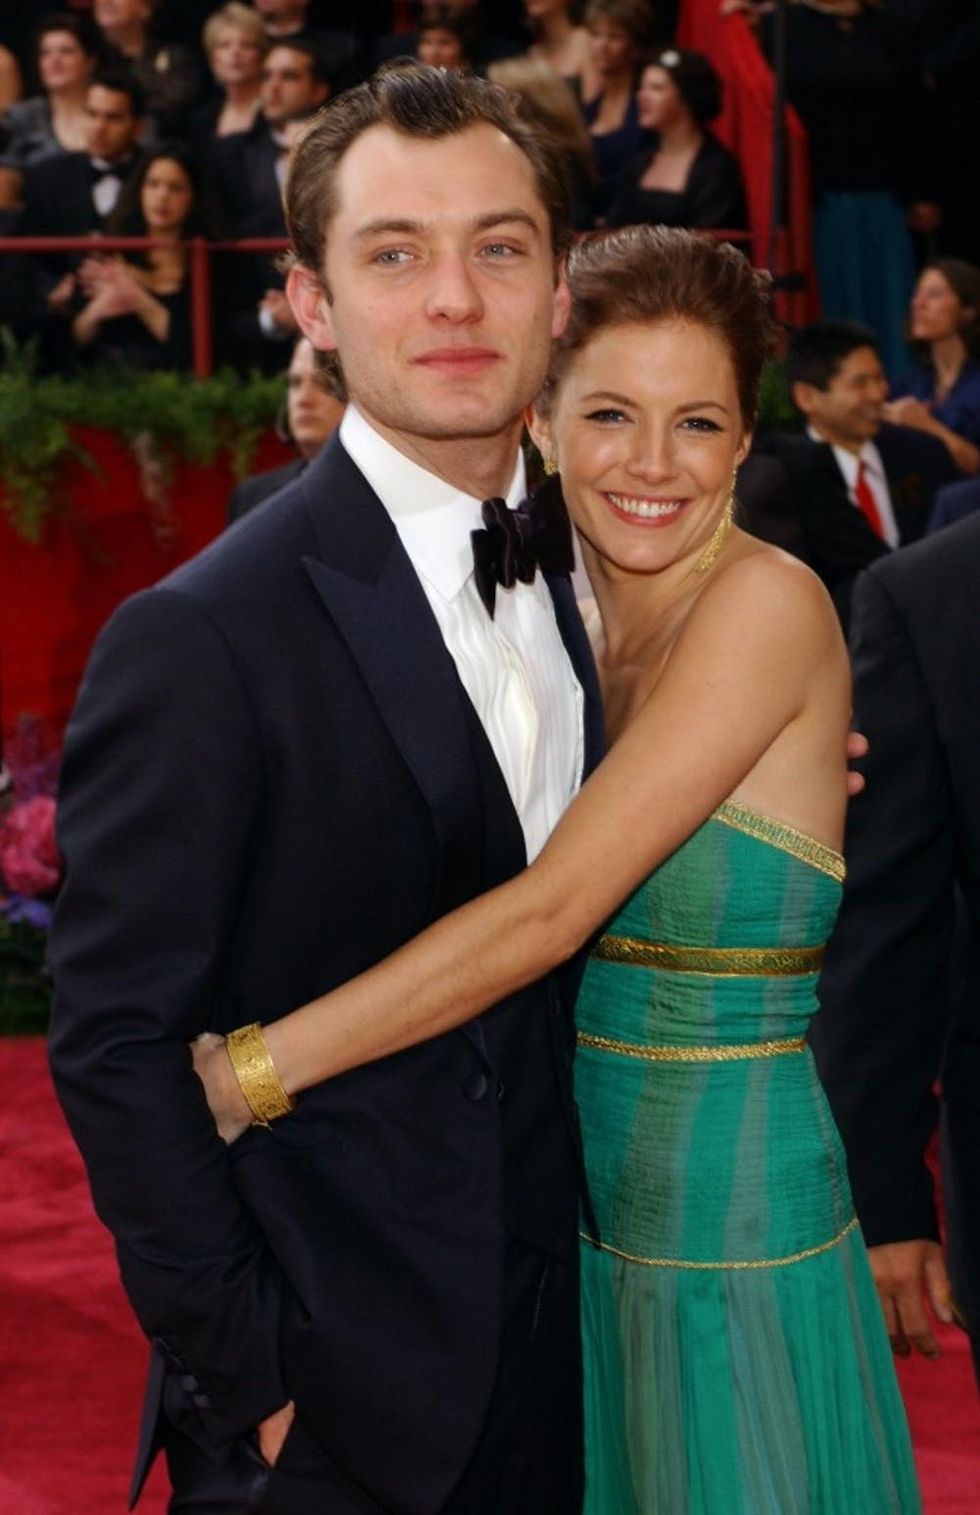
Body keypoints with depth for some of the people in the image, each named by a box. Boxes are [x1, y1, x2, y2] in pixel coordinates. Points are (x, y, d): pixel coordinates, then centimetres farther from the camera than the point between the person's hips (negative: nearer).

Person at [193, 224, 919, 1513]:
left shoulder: (768, 604, -17)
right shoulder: (567, 621, 6)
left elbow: (552, 911, -23)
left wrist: (240, 1076, -24)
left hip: (732, 1229, -6)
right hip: (578, 1202, 7)